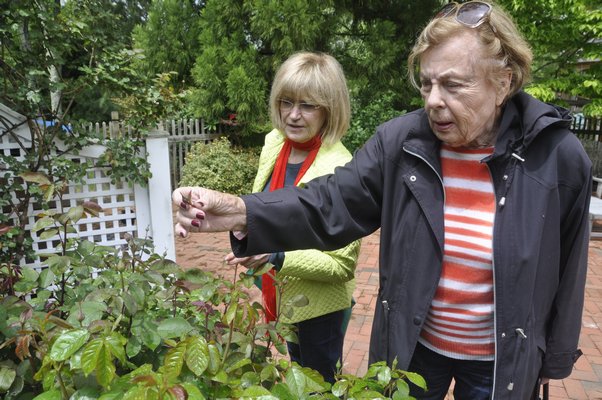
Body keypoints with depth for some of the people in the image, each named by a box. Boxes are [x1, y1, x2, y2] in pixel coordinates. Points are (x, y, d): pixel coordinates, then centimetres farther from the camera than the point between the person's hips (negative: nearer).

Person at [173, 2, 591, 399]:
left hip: (501, 361, 0)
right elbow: (332, 204, -17)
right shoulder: (400, 141, -14)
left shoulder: (559, 158, -15)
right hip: (411, 347, 1)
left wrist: (556, 356, 7)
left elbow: (565, 271, -4)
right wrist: (243, 212, -34)